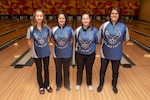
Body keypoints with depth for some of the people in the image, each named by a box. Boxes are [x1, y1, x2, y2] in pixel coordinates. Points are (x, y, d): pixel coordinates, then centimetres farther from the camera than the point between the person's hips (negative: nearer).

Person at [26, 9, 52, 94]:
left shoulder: (47, 28, -12)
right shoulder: (31, 29, -17)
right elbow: (29, 41, -6)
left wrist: (45, 46, 4)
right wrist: (34, 50, -4)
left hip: (46, 52, 2)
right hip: (37, 54, -1)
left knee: (46, 69, 17)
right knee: (39, 70, 16)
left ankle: (47, 85, 39)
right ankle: (41, 86, 36)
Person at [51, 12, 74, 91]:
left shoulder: (69, 29, -11)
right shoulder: (54, 29, -8)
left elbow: (72, 39, 3)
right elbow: (52, 39, 9)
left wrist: (67, 46, 3)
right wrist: (56, 45, 4)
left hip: (67, 53, -1)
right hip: (57, 53, 1)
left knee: (66, 70, 15)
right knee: (58, 70, 16)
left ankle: (67, 84, 37)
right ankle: (58, 85, 37)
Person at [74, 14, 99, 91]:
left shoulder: (94, 30, -14)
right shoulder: (78, 30, -10)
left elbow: (97, 41, -3)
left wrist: (90, 44, -4)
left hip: (90, 54, 0)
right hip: (79, 54, 1)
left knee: (89, 70, 17)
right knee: (79, 70, 17)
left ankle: (89, 84, 40)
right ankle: (78, 83, 40)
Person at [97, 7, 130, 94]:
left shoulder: (123, 27, -11)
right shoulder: (104, 25, -11)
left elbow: (126, 38, 5)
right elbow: (99, 37, 2)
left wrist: (118, 42, 5)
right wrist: (106, 42, 2)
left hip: (116, 53, 0)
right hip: (105, 52, 0)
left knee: (115, 71, 18)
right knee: (103, 70, 18)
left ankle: (114, 85, 44)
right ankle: (101, 84, 42)